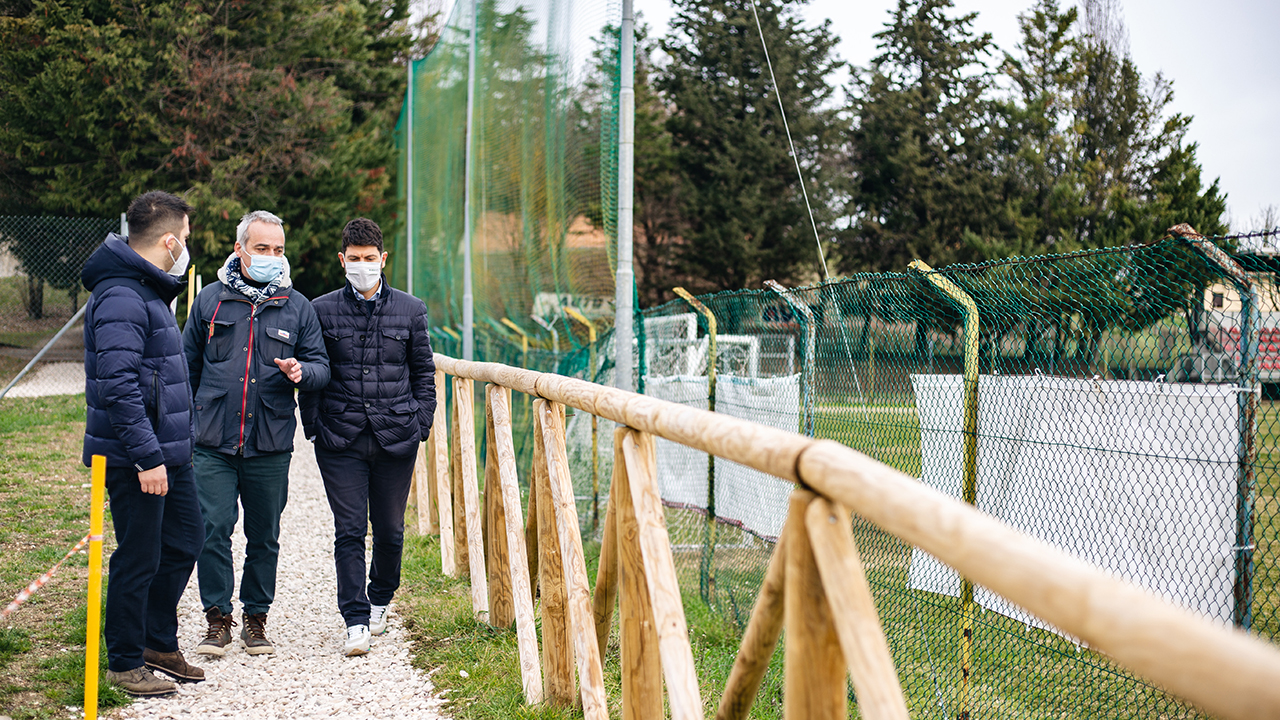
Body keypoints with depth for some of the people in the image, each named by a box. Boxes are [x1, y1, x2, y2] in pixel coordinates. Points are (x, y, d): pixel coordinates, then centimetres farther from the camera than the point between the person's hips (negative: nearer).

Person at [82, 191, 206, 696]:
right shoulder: (121, 298, -19)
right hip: (137, 459, -10)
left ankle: (159, 642, 31)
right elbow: (117, 387, -26)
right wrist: (146, 457, -26)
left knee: (184, 541, 16)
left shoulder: (150, 289, 15)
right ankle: (125, 663, 15)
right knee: (138, 560, 0)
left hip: (170, 453, 10)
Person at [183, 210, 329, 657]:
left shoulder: (297, 307, 6)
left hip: (271, 446, 1)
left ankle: (256, 619, 22)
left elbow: (321, 365, 6)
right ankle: (218, 619, 9)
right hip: (213, 441, 0)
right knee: (213, 531, -5)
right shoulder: (211, 300, 6)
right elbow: (187, 365, 12)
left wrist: (300, 372, -17)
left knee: (264, 536, 8)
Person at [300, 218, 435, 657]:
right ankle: (356, 621, -1)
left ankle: (379, 600, 34)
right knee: (349, 530, -5)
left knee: (389, 529, 11)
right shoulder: (321, 311, 5)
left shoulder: (410, 310, 7)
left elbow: (424, 373, 12)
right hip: (341, 440, -1)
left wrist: (420, 424, 4)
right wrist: (314, 425, 0)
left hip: (396, 438, 1)